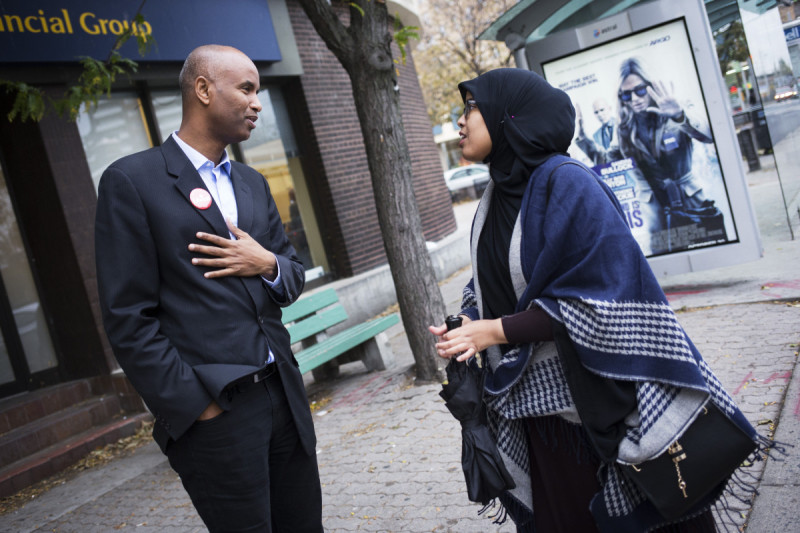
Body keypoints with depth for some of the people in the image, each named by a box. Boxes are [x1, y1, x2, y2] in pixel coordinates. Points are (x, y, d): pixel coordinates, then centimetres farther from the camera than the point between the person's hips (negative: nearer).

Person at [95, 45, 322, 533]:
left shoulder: (252, 183, 14)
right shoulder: (133, 181, -6)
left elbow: (294, 276, 18)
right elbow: (129, 318, -10)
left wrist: (269, 265, -5)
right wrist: (196, 407, -12)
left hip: (284, 395, 7)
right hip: (211, 409, -6)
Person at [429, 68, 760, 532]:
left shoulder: (566, 183, -17)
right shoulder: (495, 199, 7)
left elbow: (597, 295, -21)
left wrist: (496, 330, -21)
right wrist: (466, 325, -7)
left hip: (593, 399, -7)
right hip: (535, 402, 7)